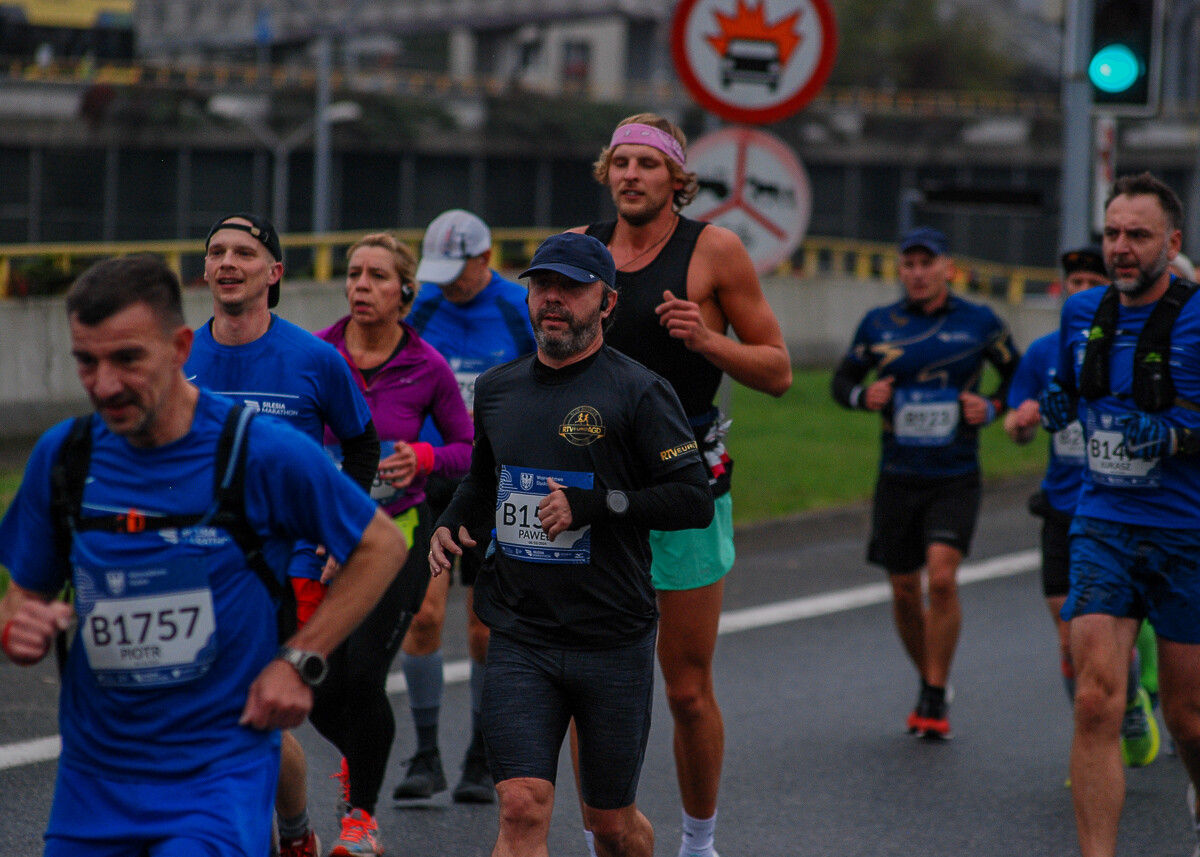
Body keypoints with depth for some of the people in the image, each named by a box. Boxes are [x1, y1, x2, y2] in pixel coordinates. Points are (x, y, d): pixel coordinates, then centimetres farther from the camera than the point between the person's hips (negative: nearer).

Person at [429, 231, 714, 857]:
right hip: (520, 640, 3)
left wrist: (593, 506, -20)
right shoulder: (497, 389, 10)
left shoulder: (638, 393, -6)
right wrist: (452, 523, 7)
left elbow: (696, 500, -12)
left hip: (614, 643, -3)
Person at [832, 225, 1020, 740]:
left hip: (956, 478, -2)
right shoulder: (878, 325, 3)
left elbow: (1018, 374, 14)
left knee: (942, 576, -19)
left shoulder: (980, 323, 0)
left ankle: (936, 697, -8)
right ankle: (929, 684, 29)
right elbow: (843, 379, 13)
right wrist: (863, 396, -8)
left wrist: (993, 407, -4)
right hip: (898, 478, 2)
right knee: (904, 591, 6)